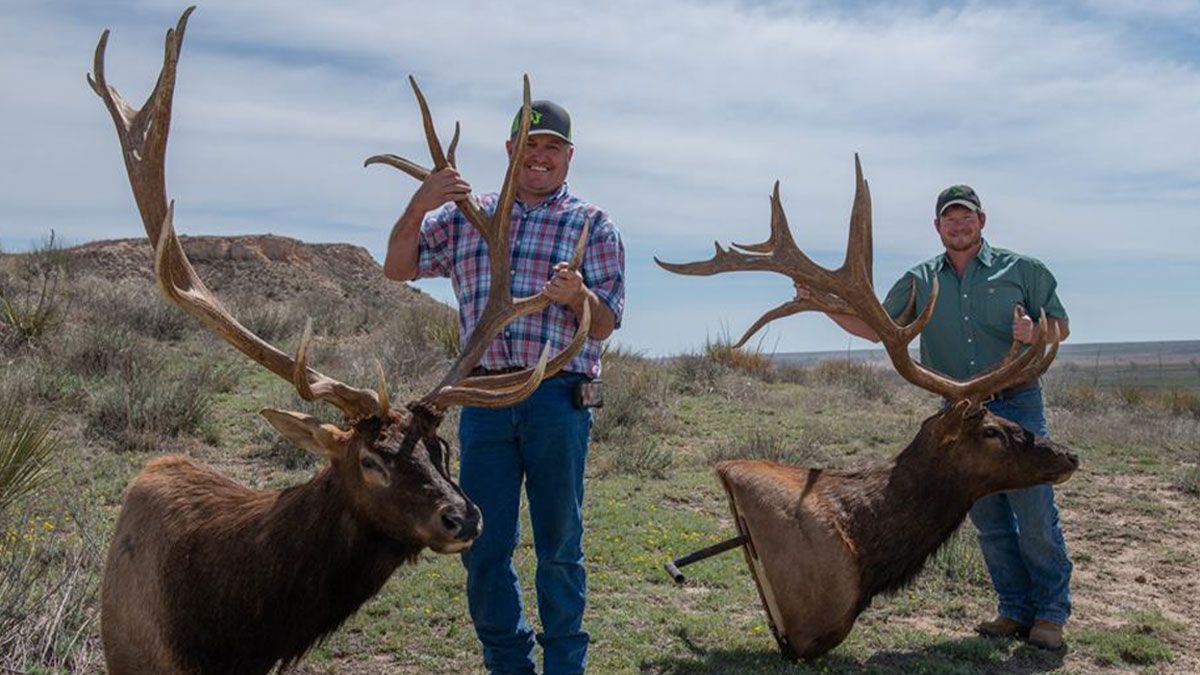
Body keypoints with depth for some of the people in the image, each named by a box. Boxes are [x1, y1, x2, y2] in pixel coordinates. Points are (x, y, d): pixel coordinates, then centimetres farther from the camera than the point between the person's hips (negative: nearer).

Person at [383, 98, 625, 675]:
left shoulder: (593, 226, 8)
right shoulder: (466, 217, 15)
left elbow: (604, 327, 3)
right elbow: (397, 269, 10)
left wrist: (577, 295, -19)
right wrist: (419, 205, -5)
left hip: (559, 402, -2)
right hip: (485, 400, 2)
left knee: (559, 545, 6)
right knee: (483, 546, 7)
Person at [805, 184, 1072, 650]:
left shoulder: (1021, 270, 3)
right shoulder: (920, 281, 10)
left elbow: (1060, 325, 9)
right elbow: (877, 329, 13)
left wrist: (1035, 333, -14)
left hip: (1018, 406, -3)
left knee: (1036, 515, -2)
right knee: (989, 521, 9)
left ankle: (1050, 614, 13)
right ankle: (1016, 610, 22)